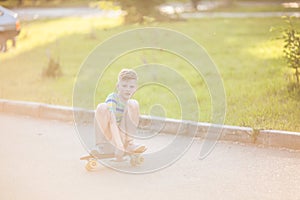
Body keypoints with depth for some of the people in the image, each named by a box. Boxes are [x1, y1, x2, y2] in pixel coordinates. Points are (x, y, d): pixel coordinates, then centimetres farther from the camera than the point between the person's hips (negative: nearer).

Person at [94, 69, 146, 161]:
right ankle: (102, 146, -21)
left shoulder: (129, 102, 1)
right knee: (102, 108, -30)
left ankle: (129, 143, -9)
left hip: (120, 135, 5)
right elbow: (112, 123, -33)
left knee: (134, 105, -6)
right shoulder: (112, 99, -21)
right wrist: (119, 146, -42)